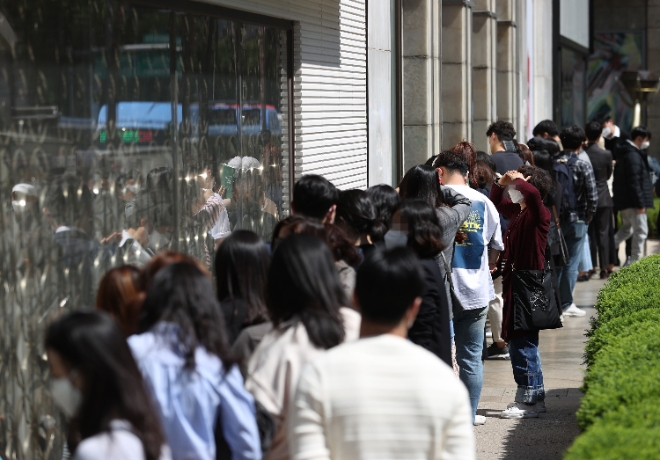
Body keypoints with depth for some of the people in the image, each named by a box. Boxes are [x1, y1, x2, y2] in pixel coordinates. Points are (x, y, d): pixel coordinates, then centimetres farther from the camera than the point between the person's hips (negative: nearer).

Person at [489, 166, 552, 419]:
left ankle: (530, 401, 0)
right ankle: (532, 397, 23)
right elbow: (496, 203, 31)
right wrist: (501, 184, 12)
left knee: (523, 345, -7)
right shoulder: (516, 211, 12)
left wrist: (517, 180, -16)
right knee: (518, 343, 14)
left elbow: (532, 193, -35)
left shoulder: (538, 214, -13)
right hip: (514, 284, 10)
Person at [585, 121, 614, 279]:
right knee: (603, 234, 4)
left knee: (589, 234, 8)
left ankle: (590, 267, 7)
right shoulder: (606, 154, -10)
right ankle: (604, 268, 4)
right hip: (603, 199, -1)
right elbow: (608, 175, 5)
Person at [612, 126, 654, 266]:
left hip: (622, 201, 10)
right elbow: (634, 182, -22)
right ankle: (635, 262, 0)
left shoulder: (624, 153, 14)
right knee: (641, 230, -3)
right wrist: (640, 204, -20)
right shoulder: (634, 156, -18)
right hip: (632, 201, -10)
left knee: (627, 228, 22)